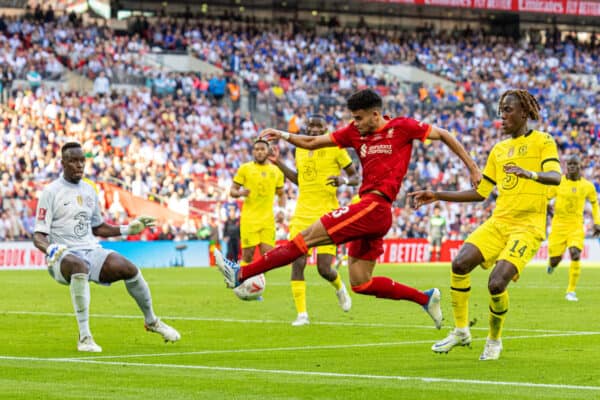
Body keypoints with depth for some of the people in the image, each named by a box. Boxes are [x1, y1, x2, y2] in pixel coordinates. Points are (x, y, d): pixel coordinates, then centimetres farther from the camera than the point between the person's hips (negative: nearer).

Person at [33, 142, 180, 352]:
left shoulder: (89, 190, 15)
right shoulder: (50, 192, -4)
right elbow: (38, 236, -9)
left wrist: (128, 229, 17)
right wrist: (50, 249, -30)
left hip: (91, 251, 6)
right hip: (63, 257, -6)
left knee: (129, 269, -17)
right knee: (80, 266, -41)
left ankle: (151, 321, 12)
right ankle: (84, 337, -37)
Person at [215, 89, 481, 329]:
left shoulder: (402, 127, -1)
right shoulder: (355, 133, 16)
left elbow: (444, 135, 9)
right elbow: (312, 143, 18)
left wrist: (472, 167, 9)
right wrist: (283, 136, 3)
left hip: (375, 207, -9)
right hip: (367, 210, 9)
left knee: (307, 237, -11)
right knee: (360, 284, 9)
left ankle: (241, 275, -11)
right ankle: (425, 298, 17)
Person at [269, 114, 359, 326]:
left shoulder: (335, 149, -3)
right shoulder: (299, 150, 12)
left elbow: (355, 177, 2)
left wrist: (344, 180, -19)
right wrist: (279, 163, 18)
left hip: (327, 214, -4)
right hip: (302, 214, 4)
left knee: (324, 268, -8)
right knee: (297, 263, -10)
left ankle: (340, 288, 29)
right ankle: (302, 314, -4)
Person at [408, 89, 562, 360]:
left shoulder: (542, 142, -1)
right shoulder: (499, 150, 17)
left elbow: (555, 176, -19)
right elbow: (480, 193, 21)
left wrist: (529, 173, -39)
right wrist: (437, 196, 14)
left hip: (528, 226, -6)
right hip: (498, 222, 6)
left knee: (496, 284, -21)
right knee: (460, 263, -18)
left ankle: (494, 340, 6)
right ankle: (461, 331, -2)